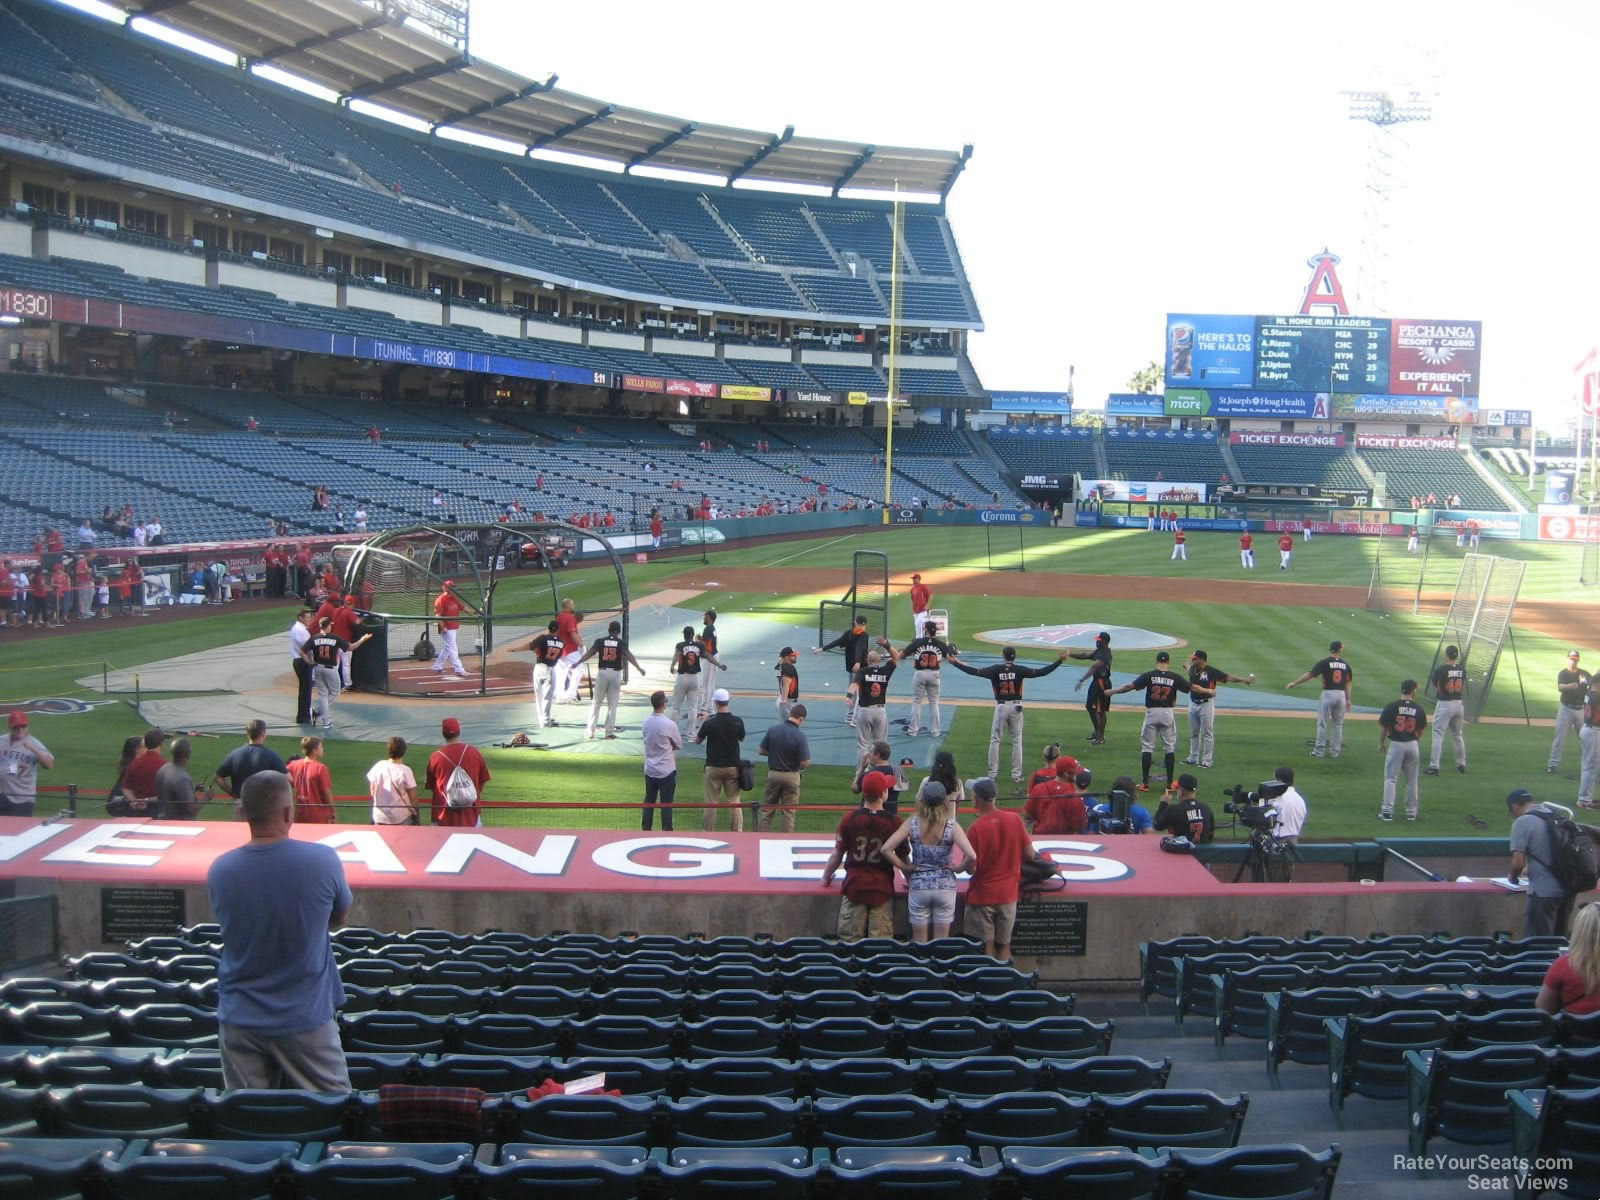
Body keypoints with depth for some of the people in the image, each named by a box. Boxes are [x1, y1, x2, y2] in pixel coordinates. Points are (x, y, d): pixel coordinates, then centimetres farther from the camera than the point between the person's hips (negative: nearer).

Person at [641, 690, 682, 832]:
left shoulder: (646, 721, -3)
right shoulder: (669, 724, -21)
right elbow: (679, 745, -6)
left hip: (649, 770, 5)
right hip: (666, 771, -5)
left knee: (649, 801, 16)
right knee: (666, 803, 4)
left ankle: (646, 829, 22)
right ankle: (667, 831, 10)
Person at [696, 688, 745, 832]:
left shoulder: (709, 723, -12)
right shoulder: (737, 722, -7)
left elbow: (698, 740, 4)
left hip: (713, 767, -1)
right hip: (732, 766, 2)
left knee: (711, 802, 6)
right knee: (734, 801, 7)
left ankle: (708, 832, 10)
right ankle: (738, 831, 7)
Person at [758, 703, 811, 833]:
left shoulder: (772, 729, -8)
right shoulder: (800, 735, -18)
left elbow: (761, 751, 0)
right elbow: (805, 763, -17)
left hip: (773, 774, 3)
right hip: (791, 777, -2)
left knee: (766, 811, 13)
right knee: (788, 813, 8)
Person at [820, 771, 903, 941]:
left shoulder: (849, 819, -6)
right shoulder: (894, 822, -6)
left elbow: (837, 855, 1)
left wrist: (826, 877, 19)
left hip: (854, 887, 1)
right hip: (883, 889, 0)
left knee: (850, 943, 7)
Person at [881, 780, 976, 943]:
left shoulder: (912, 823, -9)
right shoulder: (951, 825, -12)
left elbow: (886, 849, -16)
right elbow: (972, 856, -22)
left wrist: (904, 867, -4)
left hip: (918, 887, 1)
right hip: (945, 887, 0)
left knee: (919, 941, 14)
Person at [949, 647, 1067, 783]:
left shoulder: (996, 670, -5)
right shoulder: (1020, 670, -5)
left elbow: (975, 671, -13)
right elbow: (1042, 672, -12)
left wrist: (955, 663, -9)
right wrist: (1059, 661, -10)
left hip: (1001, 707, 0)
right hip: (1016, 707, 0)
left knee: (995, 740, 8)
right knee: (1017, 740, 10)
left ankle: (992, 774, 7)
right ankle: (1016, 774, 9)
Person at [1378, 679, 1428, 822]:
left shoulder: (1392, 706, -9)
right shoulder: (1418, 708, -1)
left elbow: (1383, 727, -6)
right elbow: (1421, 729, 8)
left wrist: (1380, 743, 7)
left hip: (1396, 744, -3)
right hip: (1413, 745, 3)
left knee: (1390, 778, 1)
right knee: (1412, 780, 14)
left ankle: (1387, 811, -4)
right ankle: (1411, 812, 20)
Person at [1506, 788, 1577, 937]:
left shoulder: (1522, 822, -11)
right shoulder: (1557, 815, 10)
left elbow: (1518, 863, -14)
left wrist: (1512, 876, 6)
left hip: (1544, 891, -7)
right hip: (1568, 887, 7)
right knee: (1557, 940, 18)